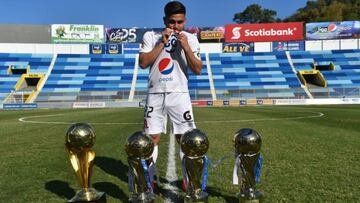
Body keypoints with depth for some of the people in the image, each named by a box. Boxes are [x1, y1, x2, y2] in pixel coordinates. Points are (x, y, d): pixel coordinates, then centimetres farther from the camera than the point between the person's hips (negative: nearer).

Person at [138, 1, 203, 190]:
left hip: (179, 95, 0)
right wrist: (162, 43, -12)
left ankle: (189, 179, 17)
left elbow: (198, 70, -2)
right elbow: (143, 63, -8)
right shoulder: (151, 36, 4)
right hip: (155, 95, 0)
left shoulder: (190, 39, 4)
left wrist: (186, 47, -14)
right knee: (152, 138, 5)